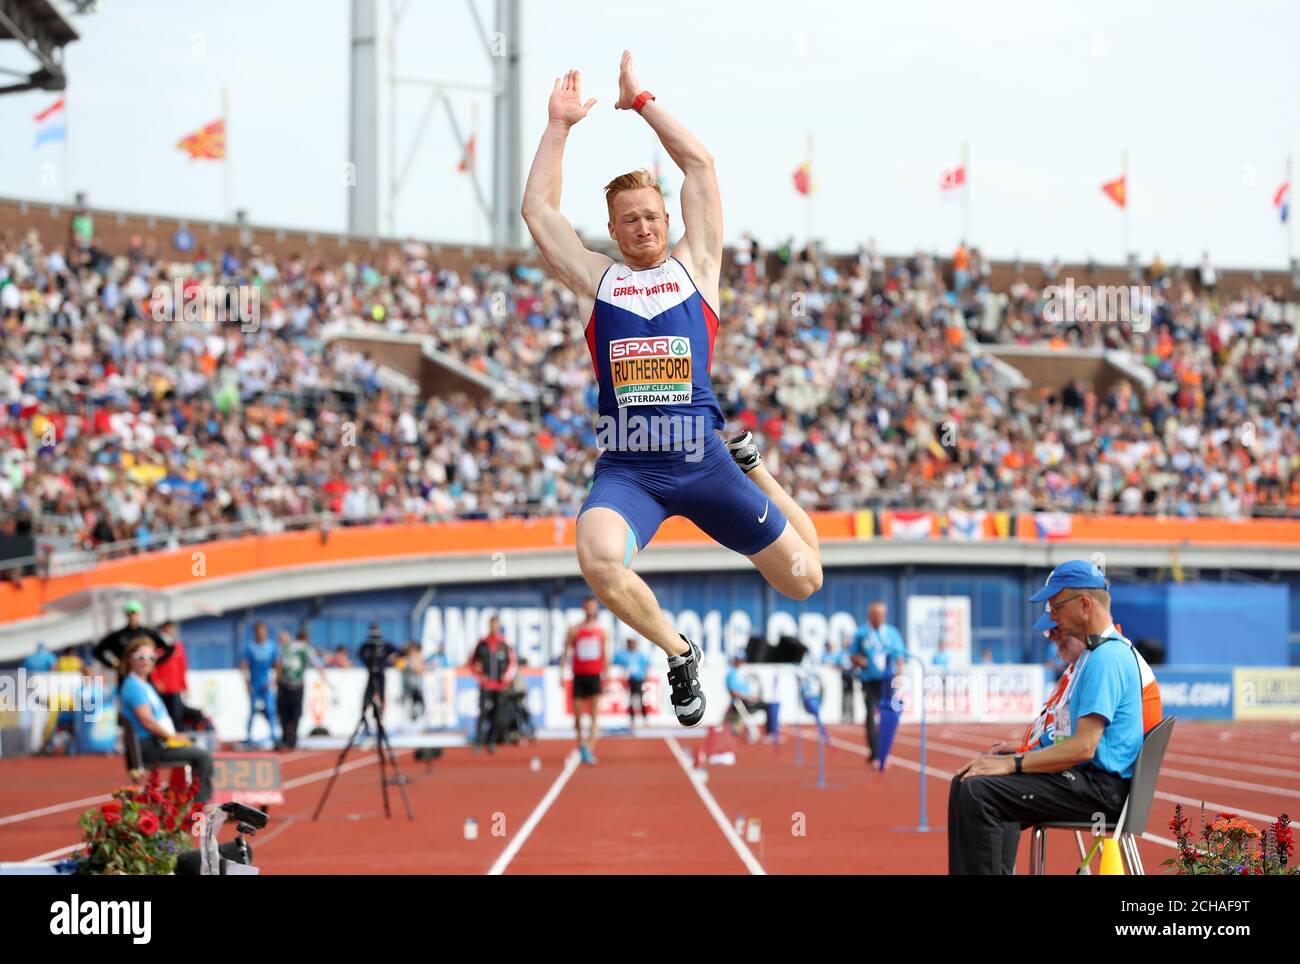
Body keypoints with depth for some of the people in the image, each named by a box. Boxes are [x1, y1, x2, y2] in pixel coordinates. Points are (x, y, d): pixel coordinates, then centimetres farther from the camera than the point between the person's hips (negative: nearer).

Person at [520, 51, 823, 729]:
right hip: (626, 469, -1)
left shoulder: (694, 266, 11)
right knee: (599, 561, -35)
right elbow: (537, 208, 9)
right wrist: (559, 123, 12)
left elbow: (699, 165, 8)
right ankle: (677, 652, -3)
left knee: (803, 580, 8)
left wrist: (641, 101, 12)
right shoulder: (594, 280, 12)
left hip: (702, 461, 1)